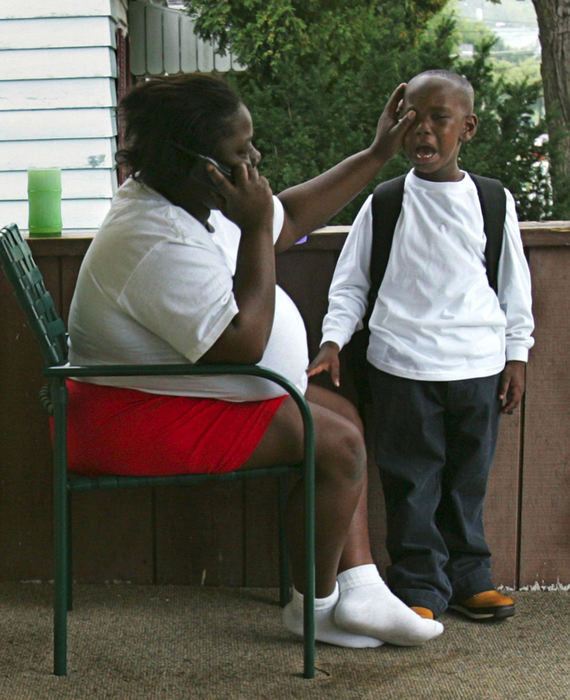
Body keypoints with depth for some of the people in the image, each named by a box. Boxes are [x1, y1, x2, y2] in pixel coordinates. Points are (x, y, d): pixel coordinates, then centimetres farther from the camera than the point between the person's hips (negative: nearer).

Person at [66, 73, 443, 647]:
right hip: (144, 418, -12)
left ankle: (359, 590, 8)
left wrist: (377, 154, 18)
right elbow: (243, 342, -28)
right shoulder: (159, 243, -27)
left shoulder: (196, 202, 6)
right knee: (335, 445, -14)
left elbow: (289, 218, 20)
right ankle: (315, 606, 5)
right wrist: (256, 228, -25)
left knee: (341, 414, 12)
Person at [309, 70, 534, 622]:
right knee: (411, 480, 2)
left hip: (479, 366, 2)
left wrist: (517, 355, 9)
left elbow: (515, 286, 12)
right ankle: (419, 586, 12)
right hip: (402, 364, -1)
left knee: (469, 477, 11)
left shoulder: (495, 202, 7)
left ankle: (467, 575, 26)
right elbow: (349, 283, 6)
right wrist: (333, 340, -7)